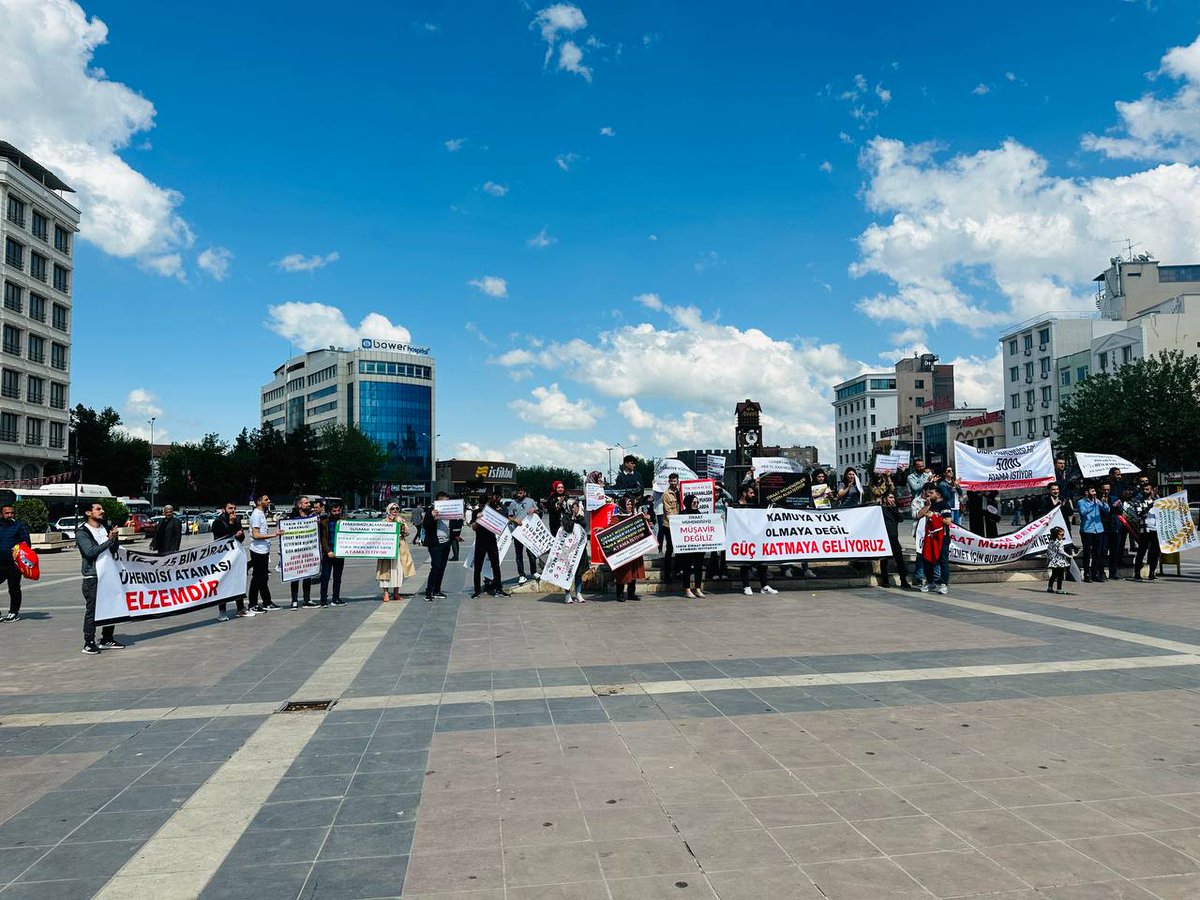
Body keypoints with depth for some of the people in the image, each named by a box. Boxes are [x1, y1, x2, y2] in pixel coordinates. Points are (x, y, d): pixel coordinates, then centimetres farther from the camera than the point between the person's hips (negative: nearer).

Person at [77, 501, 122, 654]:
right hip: (92, 577, -6)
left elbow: (113, 550, 13)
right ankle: (89, 643, 4)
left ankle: (107, 639, 21)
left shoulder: (106, 528, 14)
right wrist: (109, 540, -18)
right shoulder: (82, 532, -6)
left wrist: (115, 538, -7)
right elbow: (90, 552, -19)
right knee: (92, 610, -4)